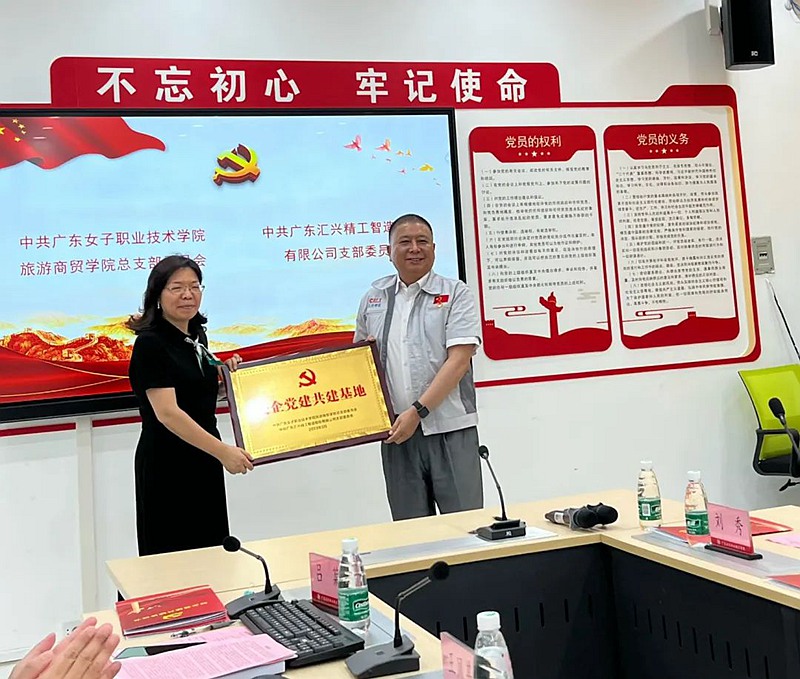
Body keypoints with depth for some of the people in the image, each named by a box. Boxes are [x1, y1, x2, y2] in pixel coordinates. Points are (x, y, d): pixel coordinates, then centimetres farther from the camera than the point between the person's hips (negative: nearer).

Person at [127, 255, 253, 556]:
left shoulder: (197, 333, 8)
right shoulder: (150, 343, -16)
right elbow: (167, 413, -25)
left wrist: (224, 372, 3)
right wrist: (222, 451, -30)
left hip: (203, 461, 8)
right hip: (168, 466, -7)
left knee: (209, 548, 12)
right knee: (172, 553, 2)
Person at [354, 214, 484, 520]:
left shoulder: (455, 293, 1)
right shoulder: (373, 299, 12)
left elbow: (459, 361, -9)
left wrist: (418, 411, -16)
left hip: (450, 429, -3)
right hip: (397, 429, 3)